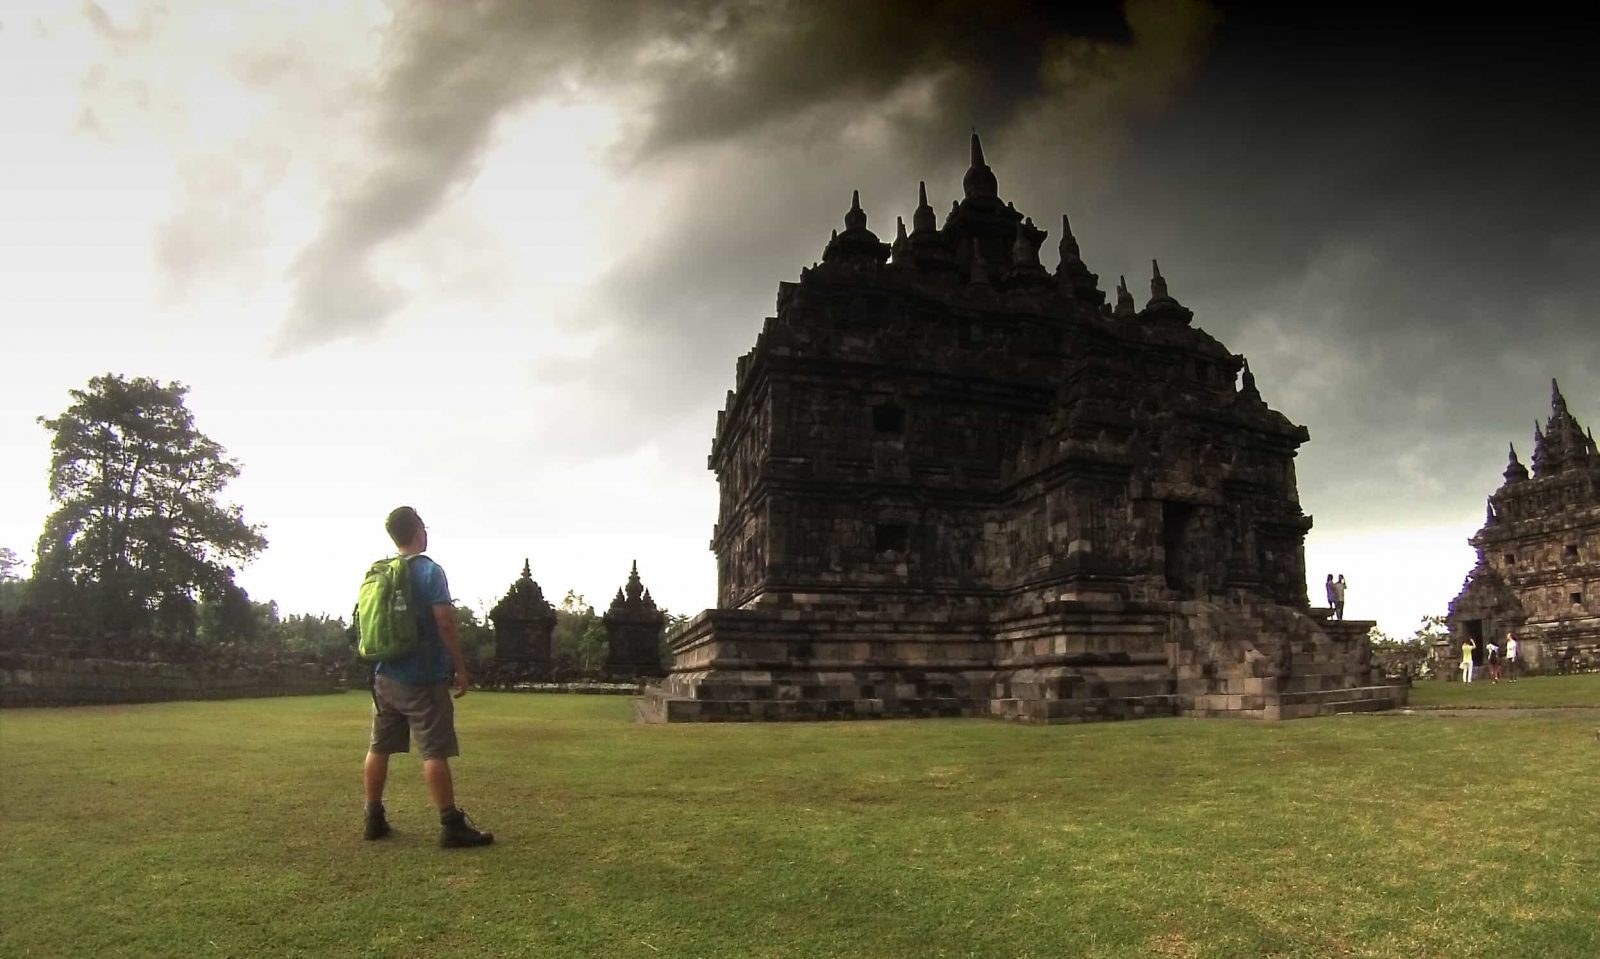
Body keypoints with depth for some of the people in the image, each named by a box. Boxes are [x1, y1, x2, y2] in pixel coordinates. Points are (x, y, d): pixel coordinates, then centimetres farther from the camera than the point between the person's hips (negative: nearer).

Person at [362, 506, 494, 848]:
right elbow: (445, 624, -16)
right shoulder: (430, 571, -12)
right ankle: (451, 825, -4)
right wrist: (461, 668, -9)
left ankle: (374, 819, 22)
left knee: (379, 748, 13)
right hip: (423, 679, -7)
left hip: (385, 676, 7)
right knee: (435, 752, -6)